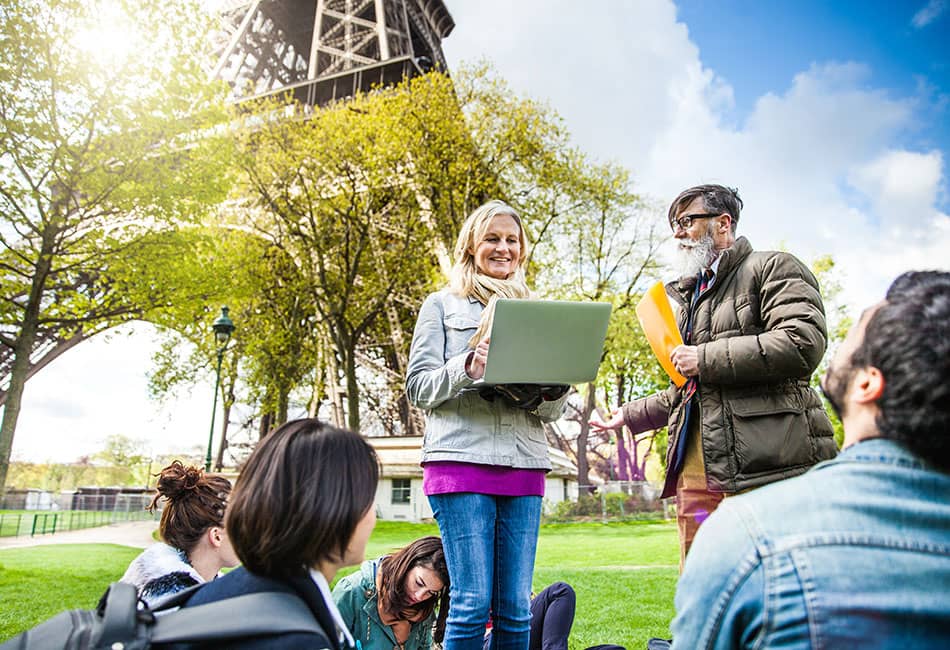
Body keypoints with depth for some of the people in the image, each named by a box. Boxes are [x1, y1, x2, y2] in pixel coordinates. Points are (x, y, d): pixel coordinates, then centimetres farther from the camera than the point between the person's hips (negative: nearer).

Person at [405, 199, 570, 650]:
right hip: (460, 460, -3)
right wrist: (466, 368, -16)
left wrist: (555, 391, -7)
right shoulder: (443, 305, 10)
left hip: (523, 465, 4)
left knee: (516, 608, 5)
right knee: (472, 604, -4)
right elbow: (418, 387, 2)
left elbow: (550, 413, 17)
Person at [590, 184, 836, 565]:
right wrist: (630, 415, 30)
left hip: (764, 467, -7)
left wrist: (706, 358, -12)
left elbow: (804, 342, -16)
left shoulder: (774, 268, 3)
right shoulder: (687, 295, 26)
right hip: (694, 471, 7)